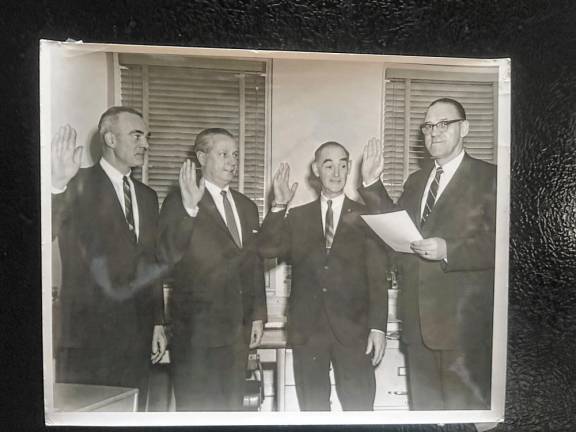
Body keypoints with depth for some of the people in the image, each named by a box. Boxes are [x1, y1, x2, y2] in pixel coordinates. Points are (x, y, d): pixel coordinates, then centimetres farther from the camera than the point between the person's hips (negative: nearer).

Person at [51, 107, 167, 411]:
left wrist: (157, 321, 11)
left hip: (136, 337, 5)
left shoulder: (147, 196, 12)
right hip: (87, 333, -5)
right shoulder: (78, 184, -5)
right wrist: (57, 185, -33)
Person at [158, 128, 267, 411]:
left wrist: (258, 315, 11)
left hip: (239, 328, 5)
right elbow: (167, 255, -19)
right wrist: (189, 207, -30)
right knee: (196, 408, 8)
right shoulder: (180, 200, -6)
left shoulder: (247, 206, 12)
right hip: (198, 328, -5)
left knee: (231, 406, 14)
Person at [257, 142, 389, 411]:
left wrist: (378, 326, -7)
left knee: (359, 409, 3)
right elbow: (267, 249, -4)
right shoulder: (296, 217, 9)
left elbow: (377, 276, 0)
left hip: (353, 329, -1)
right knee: (312, 409, 12)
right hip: (306, 329, 2)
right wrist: (278, 205, -14)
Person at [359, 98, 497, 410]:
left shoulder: (489, 179, -6)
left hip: (463, 323, -5)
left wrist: (448, 250, -25)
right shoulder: (415, 181, 13)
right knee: (422, 405, 20)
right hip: (417, 321, 6)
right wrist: (372, 184, 0)